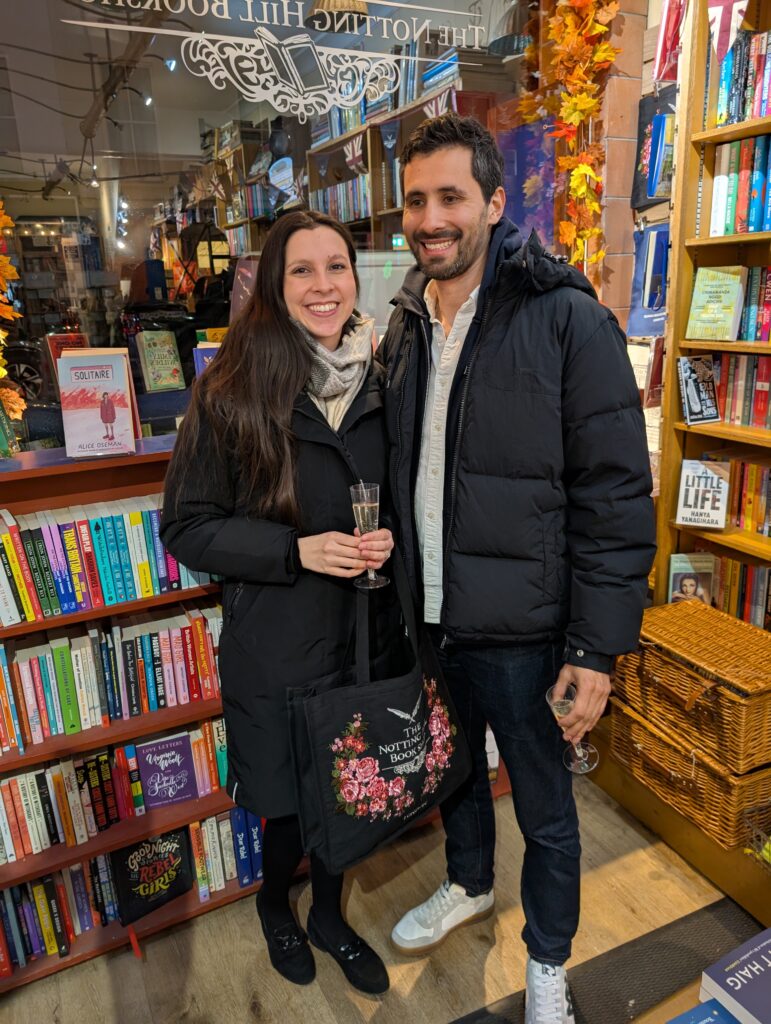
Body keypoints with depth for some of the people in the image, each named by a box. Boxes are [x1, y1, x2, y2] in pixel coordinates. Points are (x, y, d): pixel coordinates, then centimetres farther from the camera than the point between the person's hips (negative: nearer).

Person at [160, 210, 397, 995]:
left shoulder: (383, 382, 0)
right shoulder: (231, 394, -12)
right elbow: (186, 528, -8)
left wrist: (390, 538, -12)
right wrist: (296, 550, -20)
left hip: (368, 631, 4)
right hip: (276, 643, -3)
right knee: (292, 800, 14)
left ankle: (328, 914, 50)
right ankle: (274, 903, 50)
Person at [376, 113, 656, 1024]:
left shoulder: (569, 321, -15)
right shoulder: (404, 327, 5)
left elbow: (616, 496, -16)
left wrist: (597, 647, -16)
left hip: (519, 629, -5)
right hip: (426, 617, 6)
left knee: (545, 811, 16)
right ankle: (468, 886, 56)